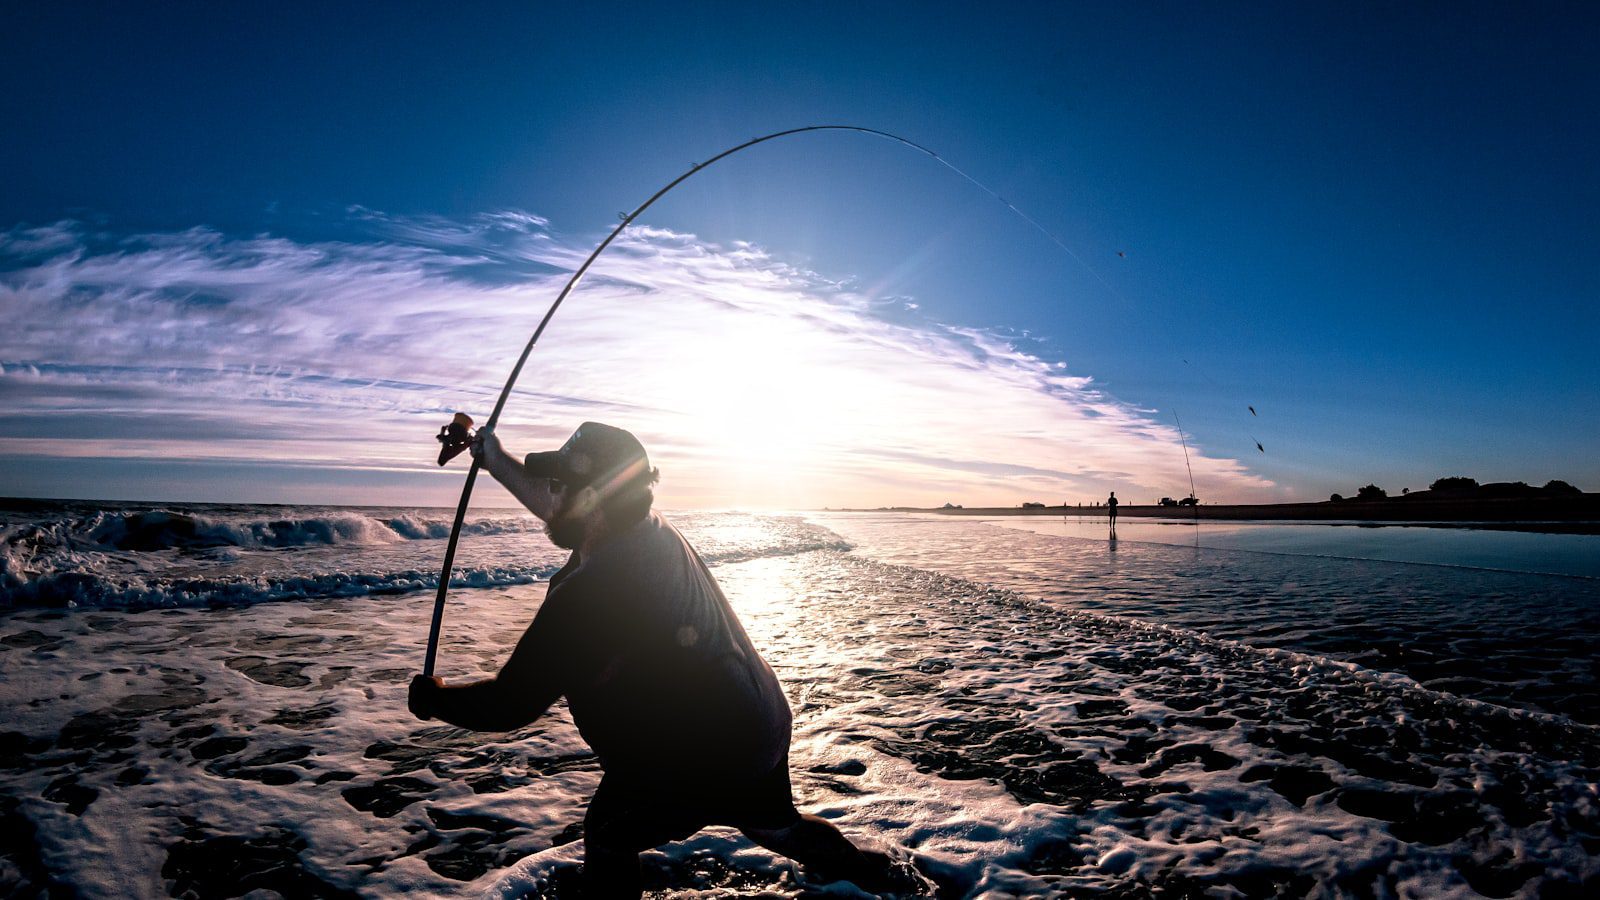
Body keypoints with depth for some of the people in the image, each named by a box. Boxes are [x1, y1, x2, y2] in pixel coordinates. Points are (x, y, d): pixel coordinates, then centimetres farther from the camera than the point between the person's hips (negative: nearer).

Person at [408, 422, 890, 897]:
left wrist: (432, 694, -3)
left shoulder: (586, 594, -30)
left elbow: (508, 706, -22)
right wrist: (495, 459, 21)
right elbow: (561, 514, 12)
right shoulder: (650, 531, -6)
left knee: (607, 840, 20)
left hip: (691, 764, -7)